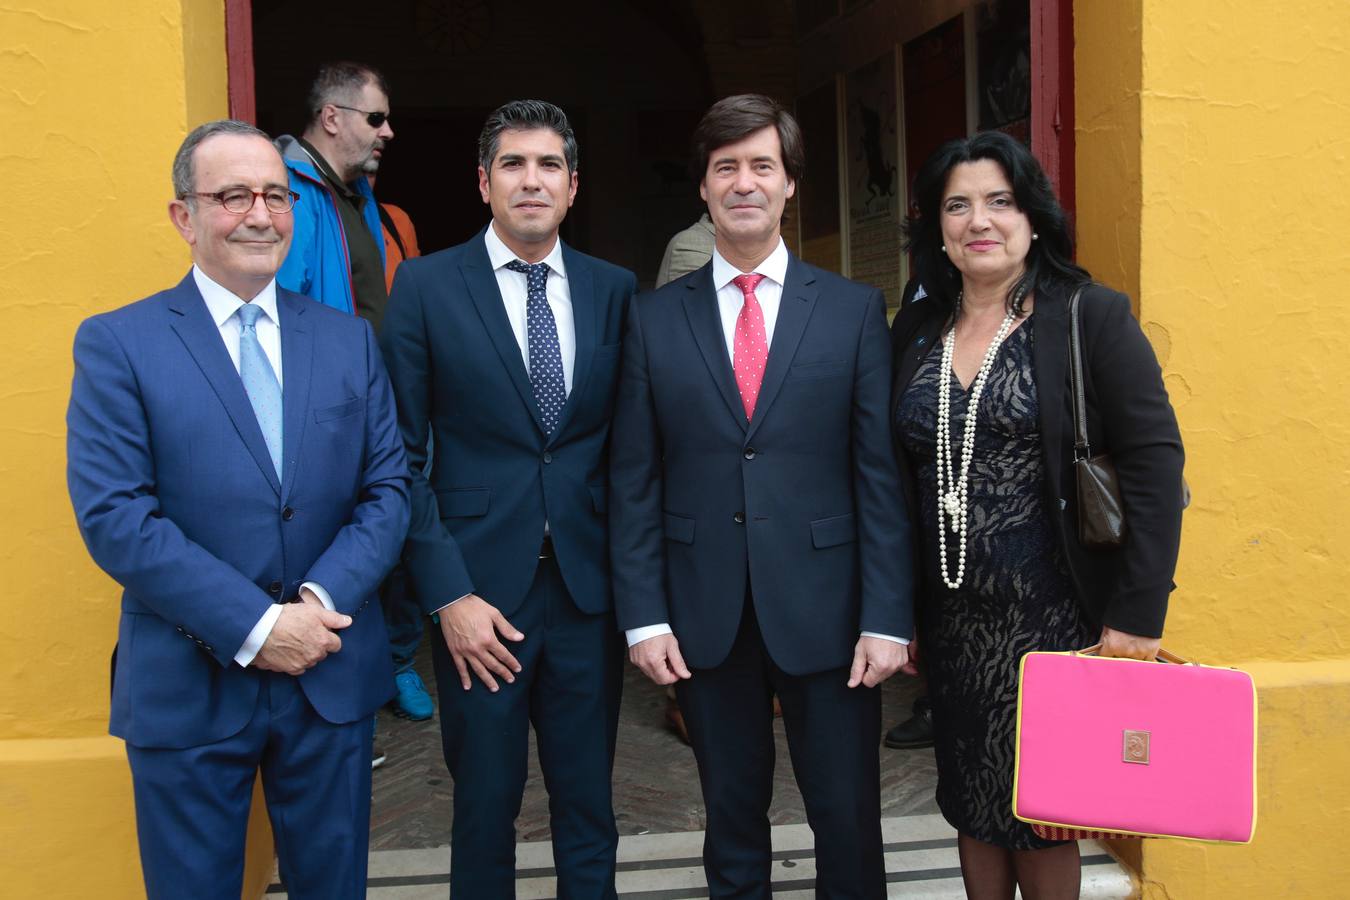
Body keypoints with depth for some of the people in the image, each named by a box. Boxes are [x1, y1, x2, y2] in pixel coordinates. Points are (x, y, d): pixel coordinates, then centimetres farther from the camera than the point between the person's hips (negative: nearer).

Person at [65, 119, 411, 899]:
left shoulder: (349, 341, 6)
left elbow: (389, 488, 3)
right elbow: (113, 516, -13)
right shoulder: (117, 344, -5)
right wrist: (254, 626, -17)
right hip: (186, 689, -3)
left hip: (333, 676, 3)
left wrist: (323, 598, -14)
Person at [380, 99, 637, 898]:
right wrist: (447, 594, -10)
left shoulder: (615, 290, 4)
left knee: (589, 803, 13)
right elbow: (403, 456, -5)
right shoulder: (425, 285, -3)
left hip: (589, 586, 2)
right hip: (480, 591, -2)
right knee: (486, 803, 12)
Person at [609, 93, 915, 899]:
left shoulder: (856, 310, 1)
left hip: (825, 611, -1)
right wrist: (644, 616, -3)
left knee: (849, 824, 8)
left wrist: (887, 617, -7)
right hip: (705, 615, 1)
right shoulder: (655, 318, 4)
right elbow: (635, 482, 3)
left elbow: (881, 472, -2)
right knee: (733, 828, 15)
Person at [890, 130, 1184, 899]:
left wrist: (1138, 616, -16)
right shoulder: (917, 330, 6)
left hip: (1054, 618, -4)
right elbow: (894, 476, 8)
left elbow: (1155, 463, -12)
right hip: (952, 622, 4)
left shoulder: (1094, 317, -7)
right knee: (972, 807, 16)